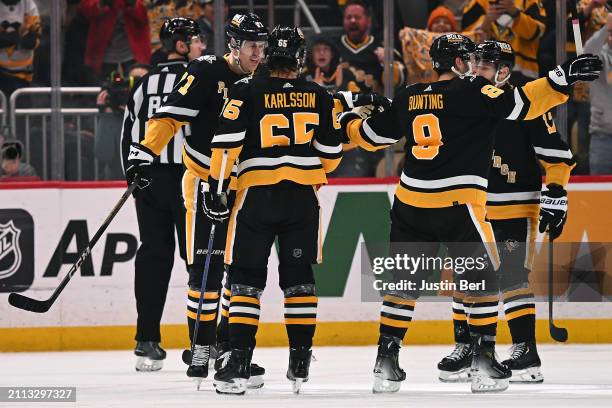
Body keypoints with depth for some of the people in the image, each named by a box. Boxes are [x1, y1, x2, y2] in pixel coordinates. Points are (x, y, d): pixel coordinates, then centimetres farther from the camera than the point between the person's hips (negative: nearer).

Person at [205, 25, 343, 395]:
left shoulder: (246, 93, -4)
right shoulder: (320, 97, 5)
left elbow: (227, 142, -11)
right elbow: (331, 152, 9)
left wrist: (217, 188, -5)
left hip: (257, 195, -2)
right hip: (303, 197, 2)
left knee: (246, 277, 2)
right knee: (298, 277, 11)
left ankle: (240, 362, -6)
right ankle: (300, 362, 9)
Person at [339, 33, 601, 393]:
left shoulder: (408, 98, 10)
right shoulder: (471, 92, -7)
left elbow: (371, 136, 23)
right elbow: (520, 104, -19)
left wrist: (349, 122, 44)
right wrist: (563, 78, -22)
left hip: (411, 205, 5)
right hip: (458, 206, -5)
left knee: (404, 282, 13)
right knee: (483, 282, 8)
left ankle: (386, 363, 10)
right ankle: (484, 364, 5)